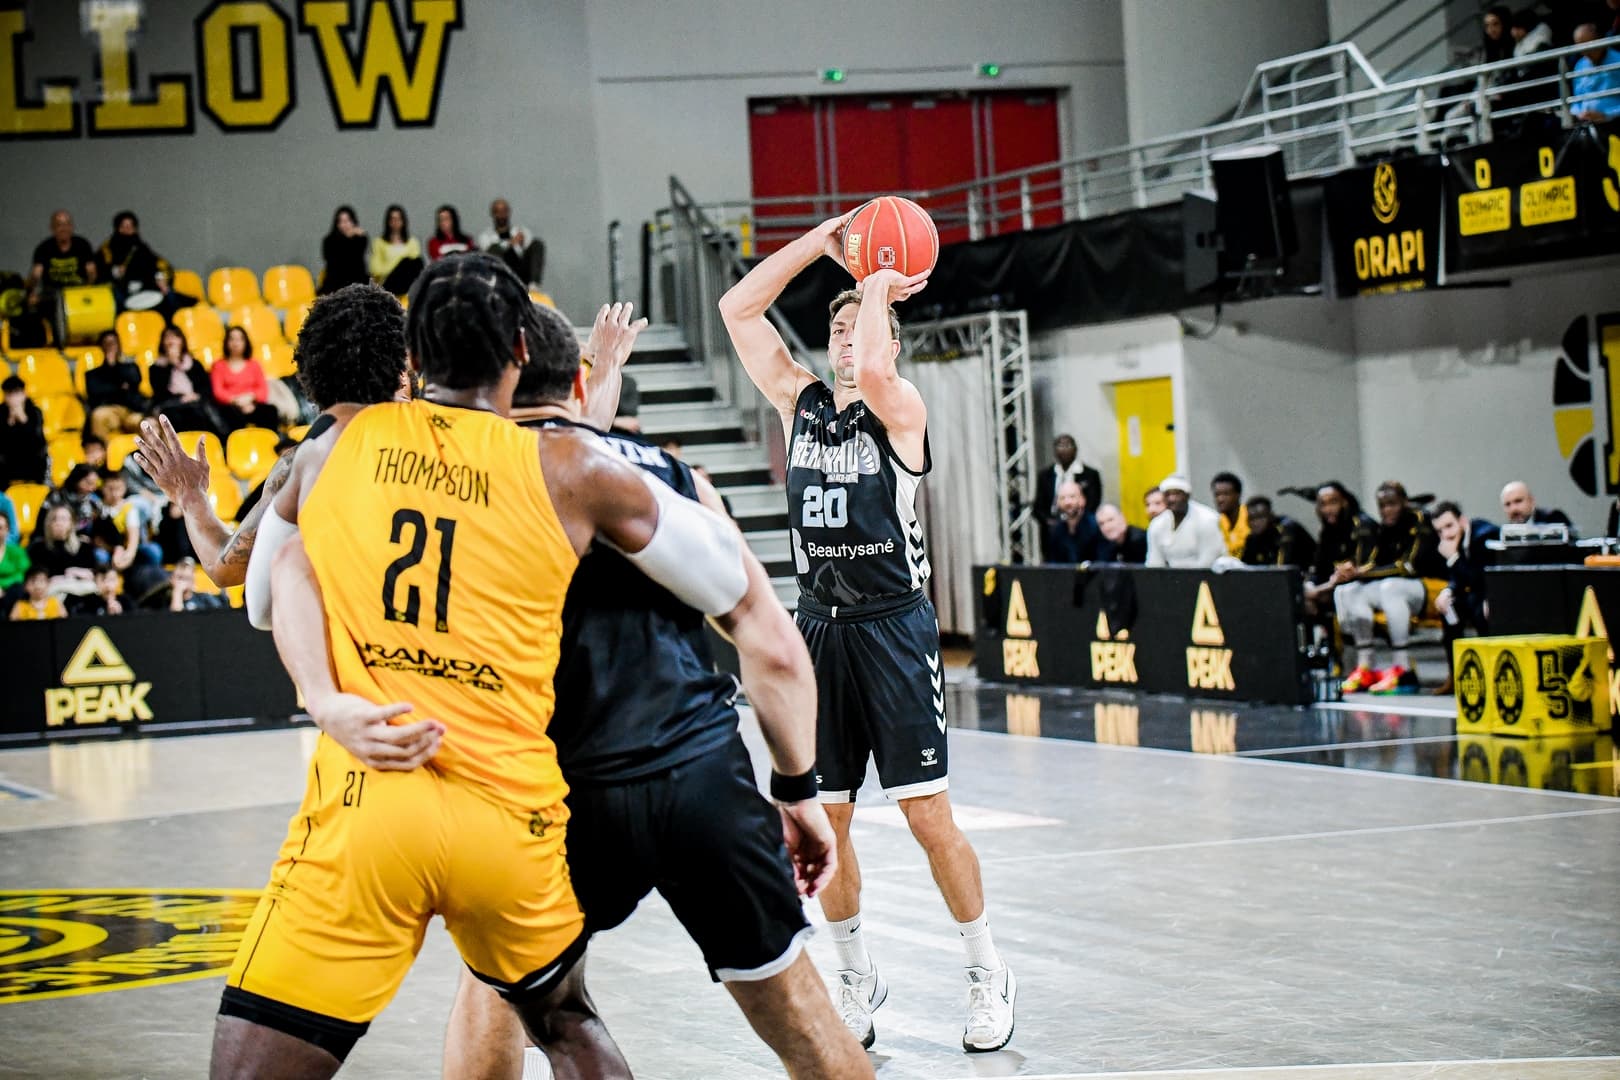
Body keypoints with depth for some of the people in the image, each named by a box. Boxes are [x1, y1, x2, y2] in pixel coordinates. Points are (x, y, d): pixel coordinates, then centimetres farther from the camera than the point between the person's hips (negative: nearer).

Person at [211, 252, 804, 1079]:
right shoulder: (571, 467, 5)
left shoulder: (334, 446, 9)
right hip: (513, 821, 2)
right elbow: (728, 582, 14)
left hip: (364, 802, -1)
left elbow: (265, 600, 21)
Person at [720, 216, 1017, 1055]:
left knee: (928, 817, -5)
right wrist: (818, 244, 4)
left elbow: (873, 372, -28)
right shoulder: (799, 401, 10)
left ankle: (987, 974, 9)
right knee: (823, 821, 5)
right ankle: (855, 977, 20)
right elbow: (736, 310, 7)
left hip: (894, 631, -5)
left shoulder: (901, 408, -4)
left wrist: (877, 291, -11)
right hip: (820, 631, 5)